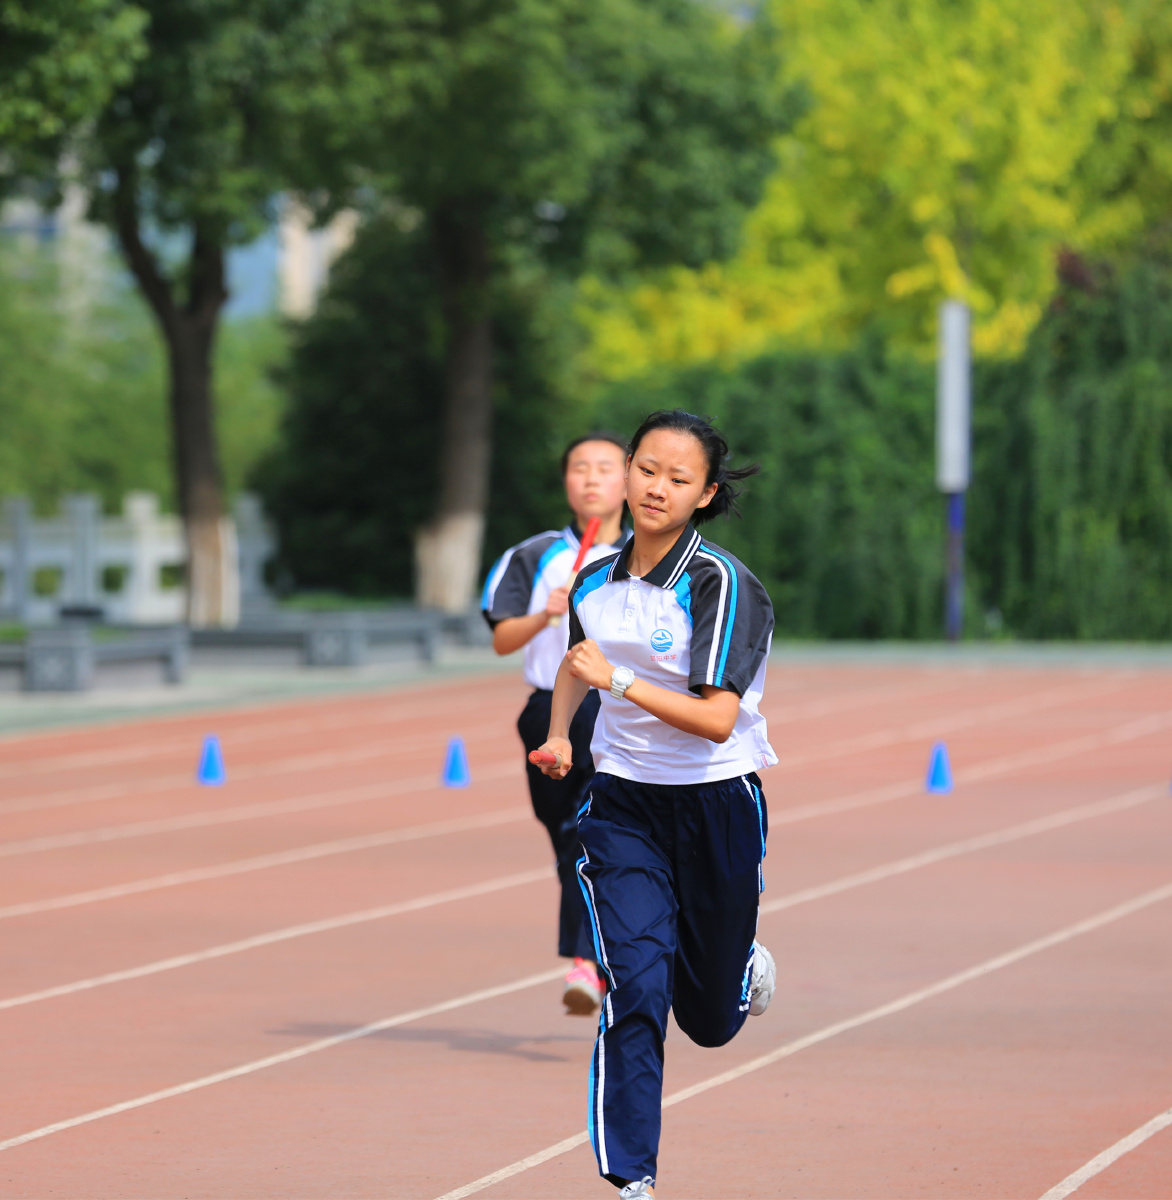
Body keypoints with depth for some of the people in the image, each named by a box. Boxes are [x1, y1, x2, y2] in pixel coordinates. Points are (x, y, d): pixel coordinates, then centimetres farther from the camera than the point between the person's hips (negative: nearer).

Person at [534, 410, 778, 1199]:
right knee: (636, 988, -16)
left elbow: (717, 719, -24)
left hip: (716, 801, -2)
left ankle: (745, 964, 49)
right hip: (623, 802, 3)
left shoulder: (721, 584, -16)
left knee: (709, 1019, 12)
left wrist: (619, 679, -31)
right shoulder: (596, 580, 1)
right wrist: (560, 731, 10)